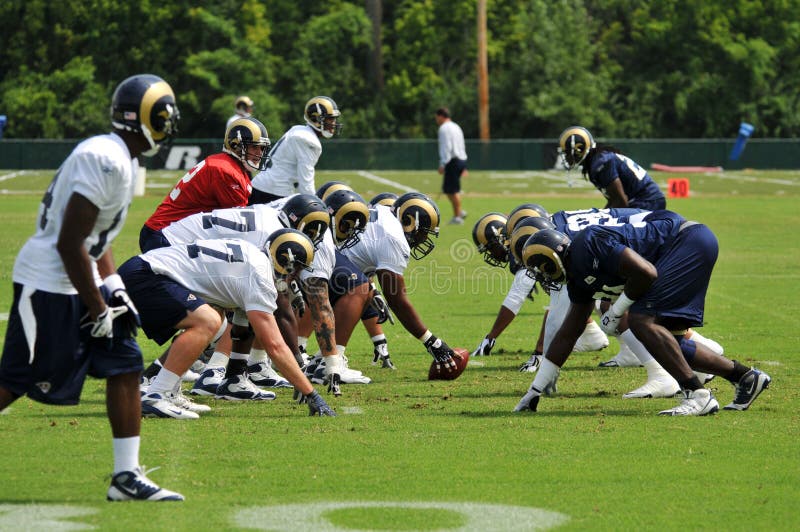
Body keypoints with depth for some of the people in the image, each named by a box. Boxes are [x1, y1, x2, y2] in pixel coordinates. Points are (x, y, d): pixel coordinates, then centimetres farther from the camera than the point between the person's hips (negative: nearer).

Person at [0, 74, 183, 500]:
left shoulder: (123, 160, 9)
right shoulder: (106, 161, -22)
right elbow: (69, 244, -23)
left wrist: (113, 285, 8)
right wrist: (97, 309, -16)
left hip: (79, 282, 10)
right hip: (49, 285, -10)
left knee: (125, 367, 5)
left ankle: (127, 477, 8)